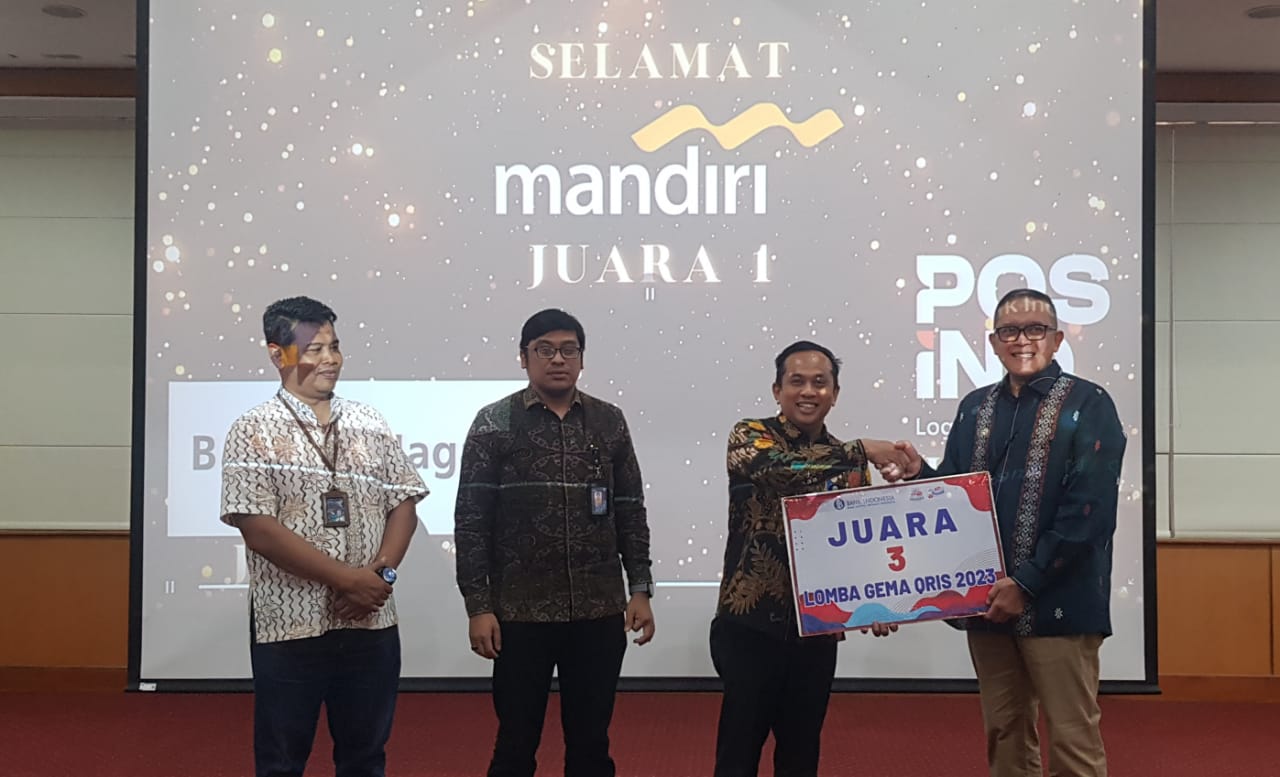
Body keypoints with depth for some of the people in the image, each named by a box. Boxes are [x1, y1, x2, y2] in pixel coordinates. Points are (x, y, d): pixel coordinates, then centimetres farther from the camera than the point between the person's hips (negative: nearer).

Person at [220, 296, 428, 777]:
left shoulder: (369, 426, 9)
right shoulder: (254, 432, -5)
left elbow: (403, 503, 9)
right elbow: (259, 529, -13)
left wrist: (381, 571, -10)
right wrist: (348, 579, -16)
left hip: (371, 623, 4)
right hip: (289, 626, -4)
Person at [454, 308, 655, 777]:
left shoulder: (609, 422, 6)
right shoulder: (494, 423, -2)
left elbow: (630, 512, 9)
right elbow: (471, 521, -4)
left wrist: (640, 589, 3)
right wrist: (478, 605, -8)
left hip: (600, 612, 2)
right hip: (521, 613, -2)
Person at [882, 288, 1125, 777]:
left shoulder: (1088, 405, -5)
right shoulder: (975, 408, 13)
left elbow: (1088, 512, -13)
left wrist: (1026, 582, -16)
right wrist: (919, 475, -5)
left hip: (1056, 602, -5)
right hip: (987, 599, 5)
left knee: (1072, 738, -1)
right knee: (1004, 734, 12)